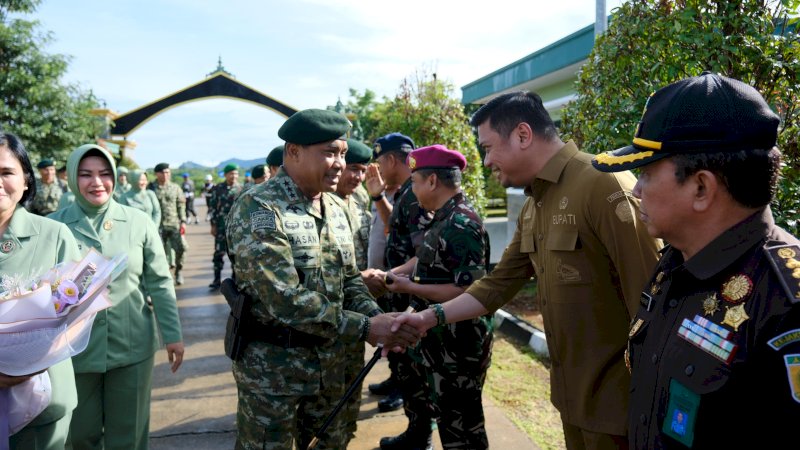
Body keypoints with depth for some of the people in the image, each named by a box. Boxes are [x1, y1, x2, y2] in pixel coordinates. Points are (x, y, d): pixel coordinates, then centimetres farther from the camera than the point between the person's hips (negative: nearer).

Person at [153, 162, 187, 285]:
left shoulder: (175, 188, 10)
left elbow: (181, 205, 9)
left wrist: (183, 221, 0)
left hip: (174, 224, 1)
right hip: (158, 225, -1)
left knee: (181, 247, -10)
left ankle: (178, 271, 11)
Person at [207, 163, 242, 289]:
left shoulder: (241, 189, 3)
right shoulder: (218, 188, 1)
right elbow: (212, 207, 3)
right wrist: (213, 224, -1)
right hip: (221, 226, -1)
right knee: (219, 252, 0)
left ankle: (235, 277, 19)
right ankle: (217, 279, 7)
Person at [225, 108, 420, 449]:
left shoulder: (335, 208, 5)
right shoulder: (258, 210, -20)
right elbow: (285, 299, -28)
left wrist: (377, 317, -10)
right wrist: (365, 328, -27)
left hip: (329, 360, 7)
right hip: (273, 365, -7)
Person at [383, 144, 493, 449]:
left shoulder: (461, 226, -24)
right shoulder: (444, 219, 8)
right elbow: (426, 260, 20)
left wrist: (410, 287, -22)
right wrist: (390, 274, 7)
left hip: (458, 345, -10)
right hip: (444, 340, 10)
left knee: (460, 424, 6)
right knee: (450, 415, 23)